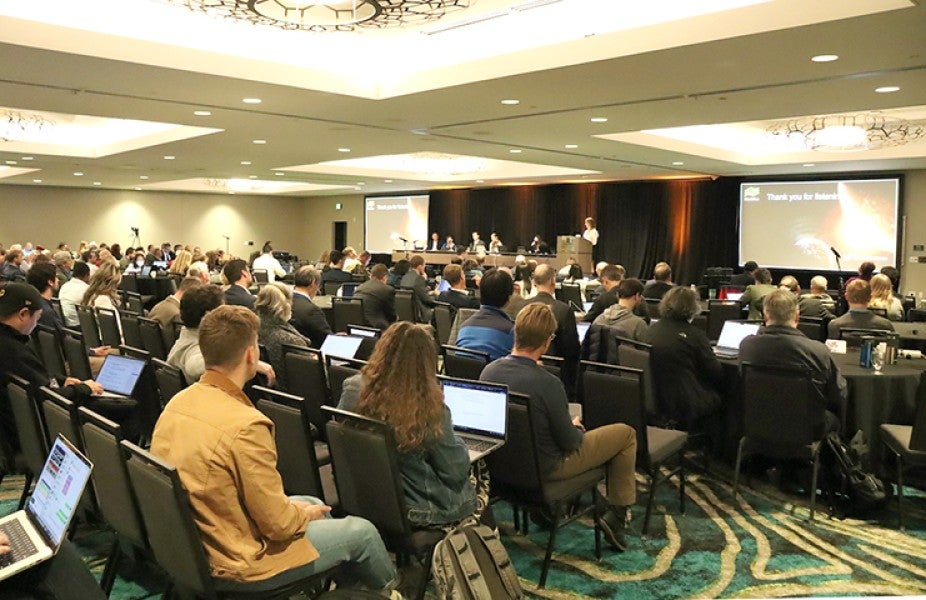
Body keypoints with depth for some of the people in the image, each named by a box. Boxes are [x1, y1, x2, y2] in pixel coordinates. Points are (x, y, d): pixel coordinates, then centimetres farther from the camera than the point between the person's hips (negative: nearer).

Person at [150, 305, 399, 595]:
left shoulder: (177, 402, -6)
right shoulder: (245, 425, -32)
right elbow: (278, 524, -25)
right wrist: (306, 514, -1)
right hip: (236, 562, -8)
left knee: (312, 504, 26)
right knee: (362, 531, 10)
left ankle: (343, 576, 45)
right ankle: (387, 587, 41)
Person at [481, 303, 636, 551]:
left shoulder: (488, 371, -12)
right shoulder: (547, 383, -31)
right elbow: (570, 442, -19)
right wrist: (577, 428, 4)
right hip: (546, 466, -6)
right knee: (626, 433, 8)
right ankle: (616, 514, 14)